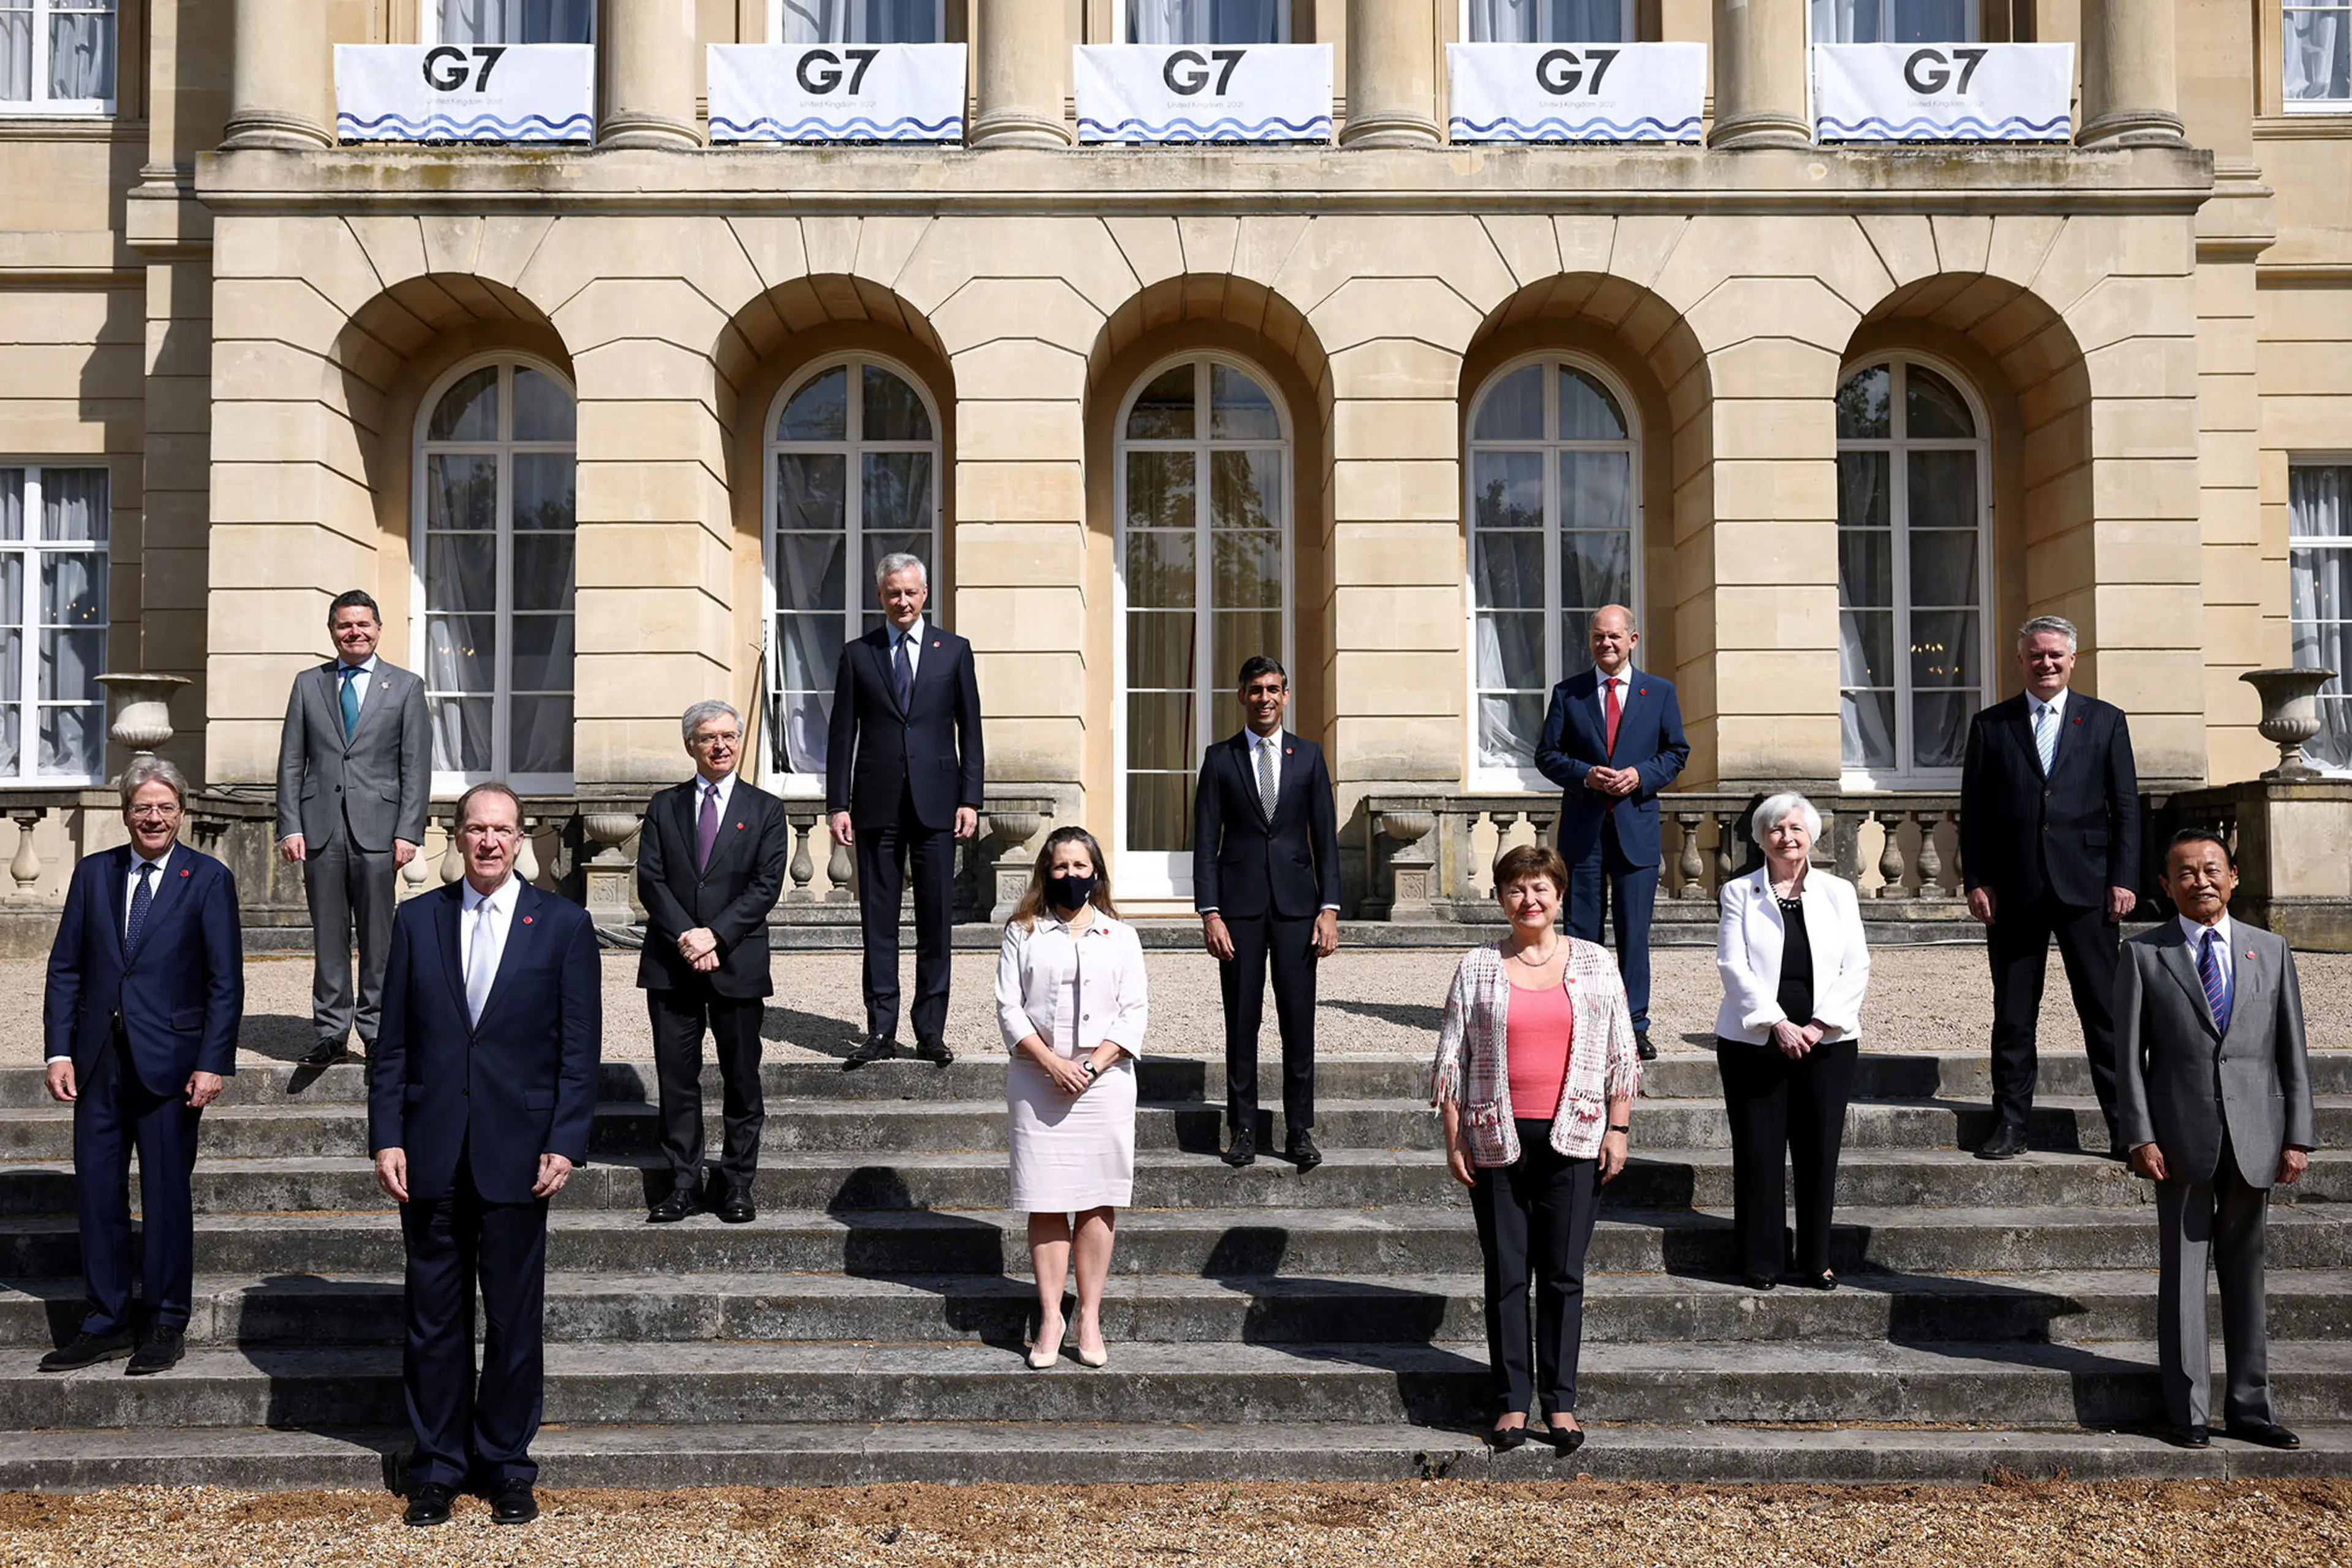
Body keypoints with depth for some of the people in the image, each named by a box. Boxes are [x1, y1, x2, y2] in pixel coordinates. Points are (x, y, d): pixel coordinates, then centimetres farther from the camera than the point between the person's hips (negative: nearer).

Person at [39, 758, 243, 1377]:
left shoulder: (208, 879, -1)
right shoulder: (93, 873, 9)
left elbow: (225, 981, -4)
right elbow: (65, 968, 9)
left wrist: (213, 1063, -11)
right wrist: (59, 1051, 0)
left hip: (170, 1062, -4)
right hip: (99, 1060, 4)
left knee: (167, 1194, 3)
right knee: (96, 1192, 7)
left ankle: (168, 1326, 14)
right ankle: (106, 1323, 18)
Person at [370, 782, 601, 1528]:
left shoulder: (563, 924, 0)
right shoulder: (417, 919, 6)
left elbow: (579, 1047, -2)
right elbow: (392, 1041, 6)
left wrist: (564, 1145, -9)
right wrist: (386, 1138, -2)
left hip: (517, 1151, -1)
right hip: (431, 1153, 2)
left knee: (515, 1319, 6)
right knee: (434, 1318, 8)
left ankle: (507, 1466, 20)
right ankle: (438, 1467, 21)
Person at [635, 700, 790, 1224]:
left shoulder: (764, 810, 5)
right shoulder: (664, 806, 10)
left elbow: (767, 885, -4)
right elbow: (650, 880, 2)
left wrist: (714, 935, -14)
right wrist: (685, 937, -12)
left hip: (738, 964, -1)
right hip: (671, 965, 2)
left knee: (742, 1079, 4)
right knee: (676, 1078, 4)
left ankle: (737, 1185, 13)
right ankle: (684, 1185, 12)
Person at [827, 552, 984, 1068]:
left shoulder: (954, 650, 8)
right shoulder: (857, 654, 8)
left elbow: (970, 730, 7)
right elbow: (842, 733, 7)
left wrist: (970, 799, -1)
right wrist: (838, 804, -1)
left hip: (936, 804, 0)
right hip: (877, 806, 0)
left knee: (935, 920, 2)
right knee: (878, 921, 2)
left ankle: (931, 1031, 9)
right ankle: (880, 1031, 7)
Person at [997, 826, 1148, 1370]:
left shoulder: (1120, 936, 10)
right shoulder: (1023, 934, 7)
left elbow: (1133, 1014, 3)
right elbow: (1008, 1007, 0)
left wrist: (1093, 1065, -10)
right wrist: (1052, 1063, -12)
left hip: (1104, 1083, 1)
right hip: (1038, 1085, -1)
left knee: (1099, 1202, 2)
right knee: (1046, 1203, 0)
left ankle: (1090, 1318, 8)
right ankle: (1050, 1318, 6)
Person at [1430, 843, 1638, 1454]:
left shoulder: (1595, 963, 6)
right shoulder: (1477, 968, 5)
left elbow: (1621, 1054, 8)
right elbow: (1451, 1059, 5)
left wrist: (1618, 1129, 1)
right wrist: (1453, 1140, 0)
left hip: (1573, 1139, 0)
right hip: (1498, 1139, 0)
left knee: (1563, 1273, 3)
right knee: (1506, 1273, 4)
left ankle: (1560, 1403, 13)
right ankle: (1512, 1402, 13)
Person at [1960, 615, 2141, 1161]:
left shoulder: (2106, 721, 8)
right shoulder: (1991, 725, 8)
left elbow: (2125, 806, 5)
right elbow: (1974, 811, 6)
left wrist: (2123, 879, -3)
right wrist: (1976, 881, -2)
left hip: (2086, 889, -1)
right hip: (2014, 891, 1)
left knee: (2104, 1011, 1)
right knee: (2012, 1015, 5)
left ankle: (2124, 1125, 7)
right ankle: (2010, 1125, 12)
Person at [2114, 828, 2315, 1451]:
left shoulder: (2270, 950, 9)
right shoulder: (2143, 954, 2)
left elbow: (2292, 1050, 8)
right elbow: (2129, 1055, -1)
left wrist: (2298, 1137, 2)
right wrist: (2139, 1136, -9)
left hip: (2254, 1136, 2)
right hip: (2182, 1136, -2)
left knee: (2246, 1270, 10)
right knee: (2183, 1272, 2)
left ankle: (2250, 1409, 18)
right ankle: (2189, 1412, 10)